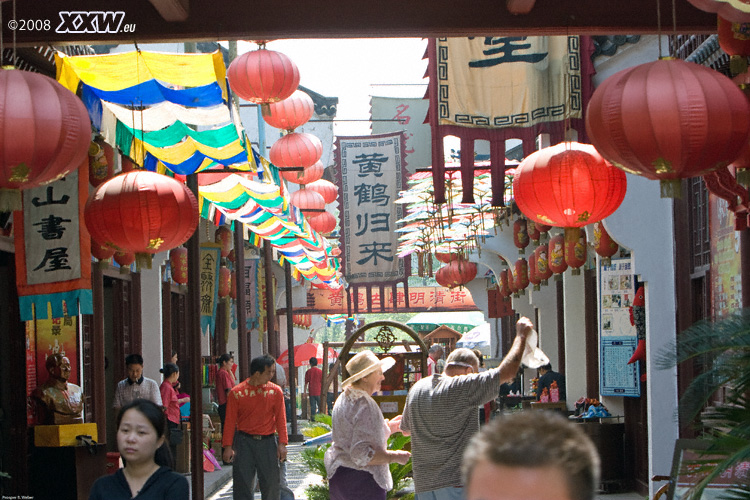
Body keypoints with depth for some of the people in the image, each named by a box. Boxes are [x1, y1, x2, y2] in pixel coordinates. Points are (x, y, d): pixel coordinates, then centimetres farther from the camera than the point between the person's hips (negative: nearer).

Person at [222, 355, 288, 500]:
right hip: (244, 442, -2)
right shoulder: (236, 393, -4)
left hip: (267, 441, 2)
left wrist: (282, 443, -3)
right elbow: (230, 421, -1)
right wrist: (228, 446, -5)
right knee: (242, 483, -1)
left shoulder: (275, 391, 2)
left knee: (271, 482, 3)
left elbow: (280, 418, 4)